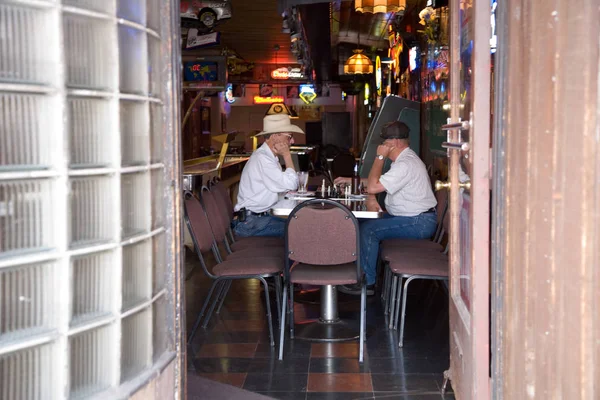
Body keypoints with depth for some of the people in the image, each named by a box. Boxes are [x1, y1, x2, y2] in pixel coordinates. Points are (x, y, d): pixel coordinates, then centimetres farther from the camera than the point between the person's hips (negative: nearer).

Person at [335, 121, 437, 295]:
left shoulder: (405, 165, -22)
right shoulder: (406, 159, 14)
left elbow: (372, 187, -25)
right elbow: (377, 182, 24)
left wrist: (379, 157, -17)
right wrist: (350, 180, 20)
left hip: (419, 223, -11)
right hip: (415, 218, 11)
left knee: (368, 229, -19)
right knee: (363, 223, 9)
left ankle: (367, 282, -11)